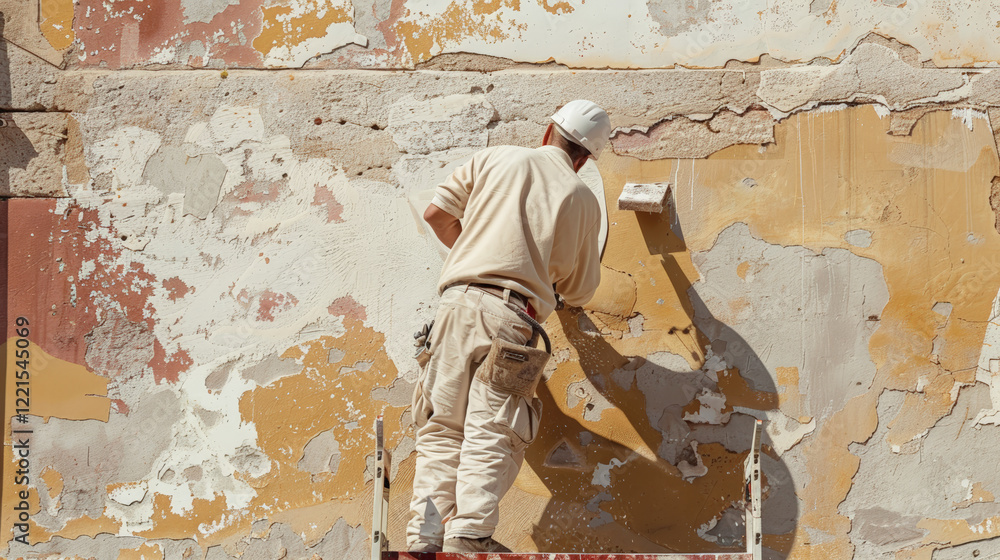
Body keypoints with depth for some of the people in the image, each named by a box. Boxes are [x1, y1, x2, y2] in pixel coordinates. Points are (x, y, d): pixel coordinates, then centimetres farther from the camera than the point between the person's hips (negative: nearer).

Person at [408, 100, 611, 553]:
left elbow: (436, 213, 13)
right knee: (492, 431, -7)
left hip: (458, 299, 2)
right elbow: (580, 291, 17)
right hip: (511, 312, -2)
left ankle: (426, 532, -2)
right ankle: (470, 531, -21)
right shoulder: (582, 200, 12)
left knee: (442, 426, 6)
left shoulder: (494, 159, 14)